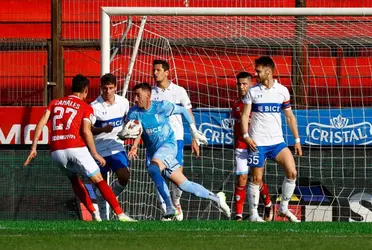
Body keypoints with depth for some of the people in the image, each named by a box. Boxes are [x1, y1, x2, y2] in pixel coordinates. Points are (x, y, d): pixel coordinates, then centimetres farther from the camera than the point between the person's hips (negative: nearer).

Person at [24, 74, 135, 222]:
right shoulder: (85, 107, 7)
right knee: (99, 180, 2)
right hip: (76, 147, -4)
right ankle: (120, 215, -4)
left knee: (74, 180, 25)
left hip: (56, 151, 4)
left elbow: (41, 123, 8)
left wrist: (34, 148, 7)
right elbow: (86, 131, -7)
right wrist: (95, 154, -1)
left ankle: (94, 214, 14)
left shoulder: (55, 103, 19)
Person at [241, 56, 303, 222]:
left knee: (292, 173, -10)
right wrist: (246, 136, -17)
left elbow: (289, 117, 11)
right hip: (257, 143, -2)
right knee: (256, 178, 0)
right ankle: (253, 214, 10)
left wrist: (297, 140, 9)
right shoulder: (253, 91, 1)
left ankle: (284, 208, 5)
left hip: (277, 141, 2)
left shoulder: (282, 90, 4)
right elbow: (245, 115, -1)